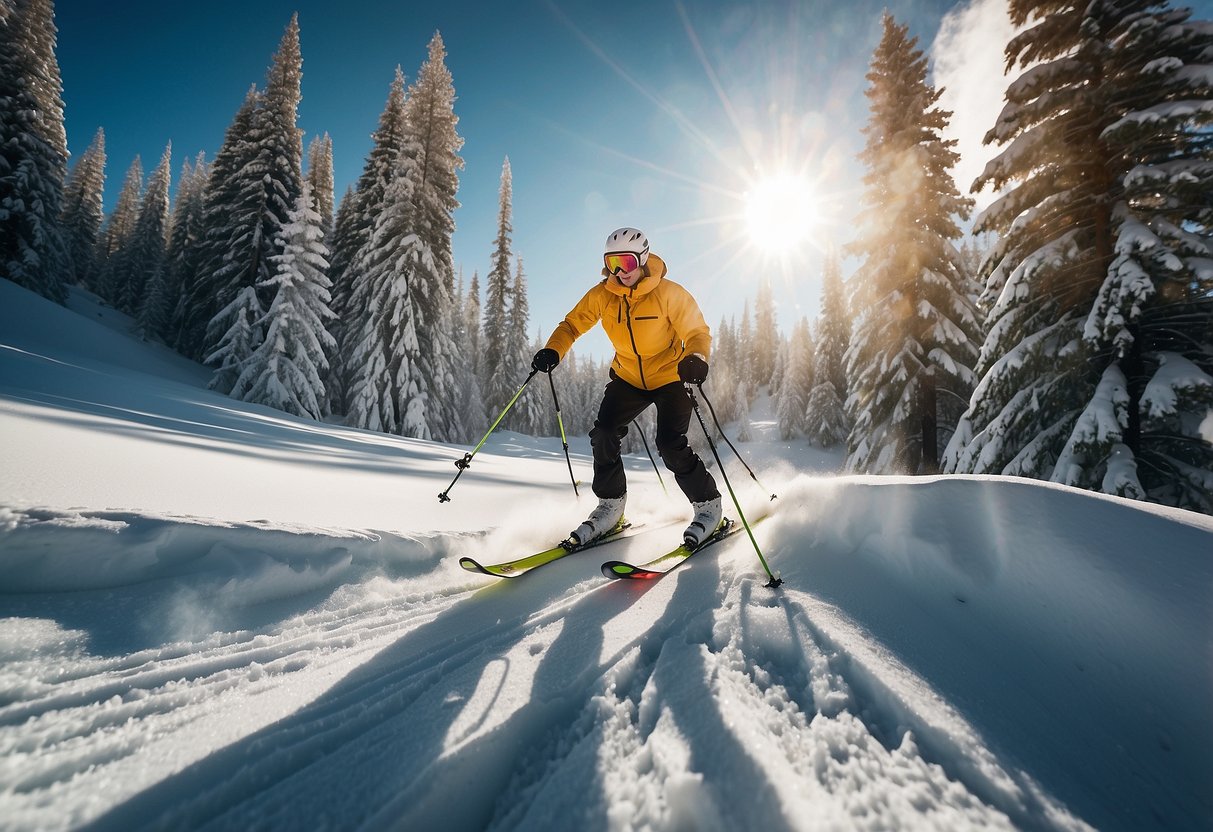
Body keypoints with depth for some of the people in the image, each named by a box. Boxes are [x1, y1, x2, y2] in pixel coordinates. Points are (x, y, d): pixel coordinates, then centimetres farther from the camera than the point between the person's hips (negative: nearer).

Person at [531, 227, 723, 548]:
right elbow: (573, 324, -2)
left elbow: (697, 332, -16)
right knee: (603, 434, -11)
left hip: (670, 377, -4)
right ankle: (610, 505, 7)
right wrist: (553, 351, -23)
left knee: (671, 444, -17)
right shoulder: (602, 295, -8)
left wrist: (695, 359, -39)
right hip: (628, 377, 4)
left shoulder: (669, 293, -18)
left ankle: (708, 504, 5)